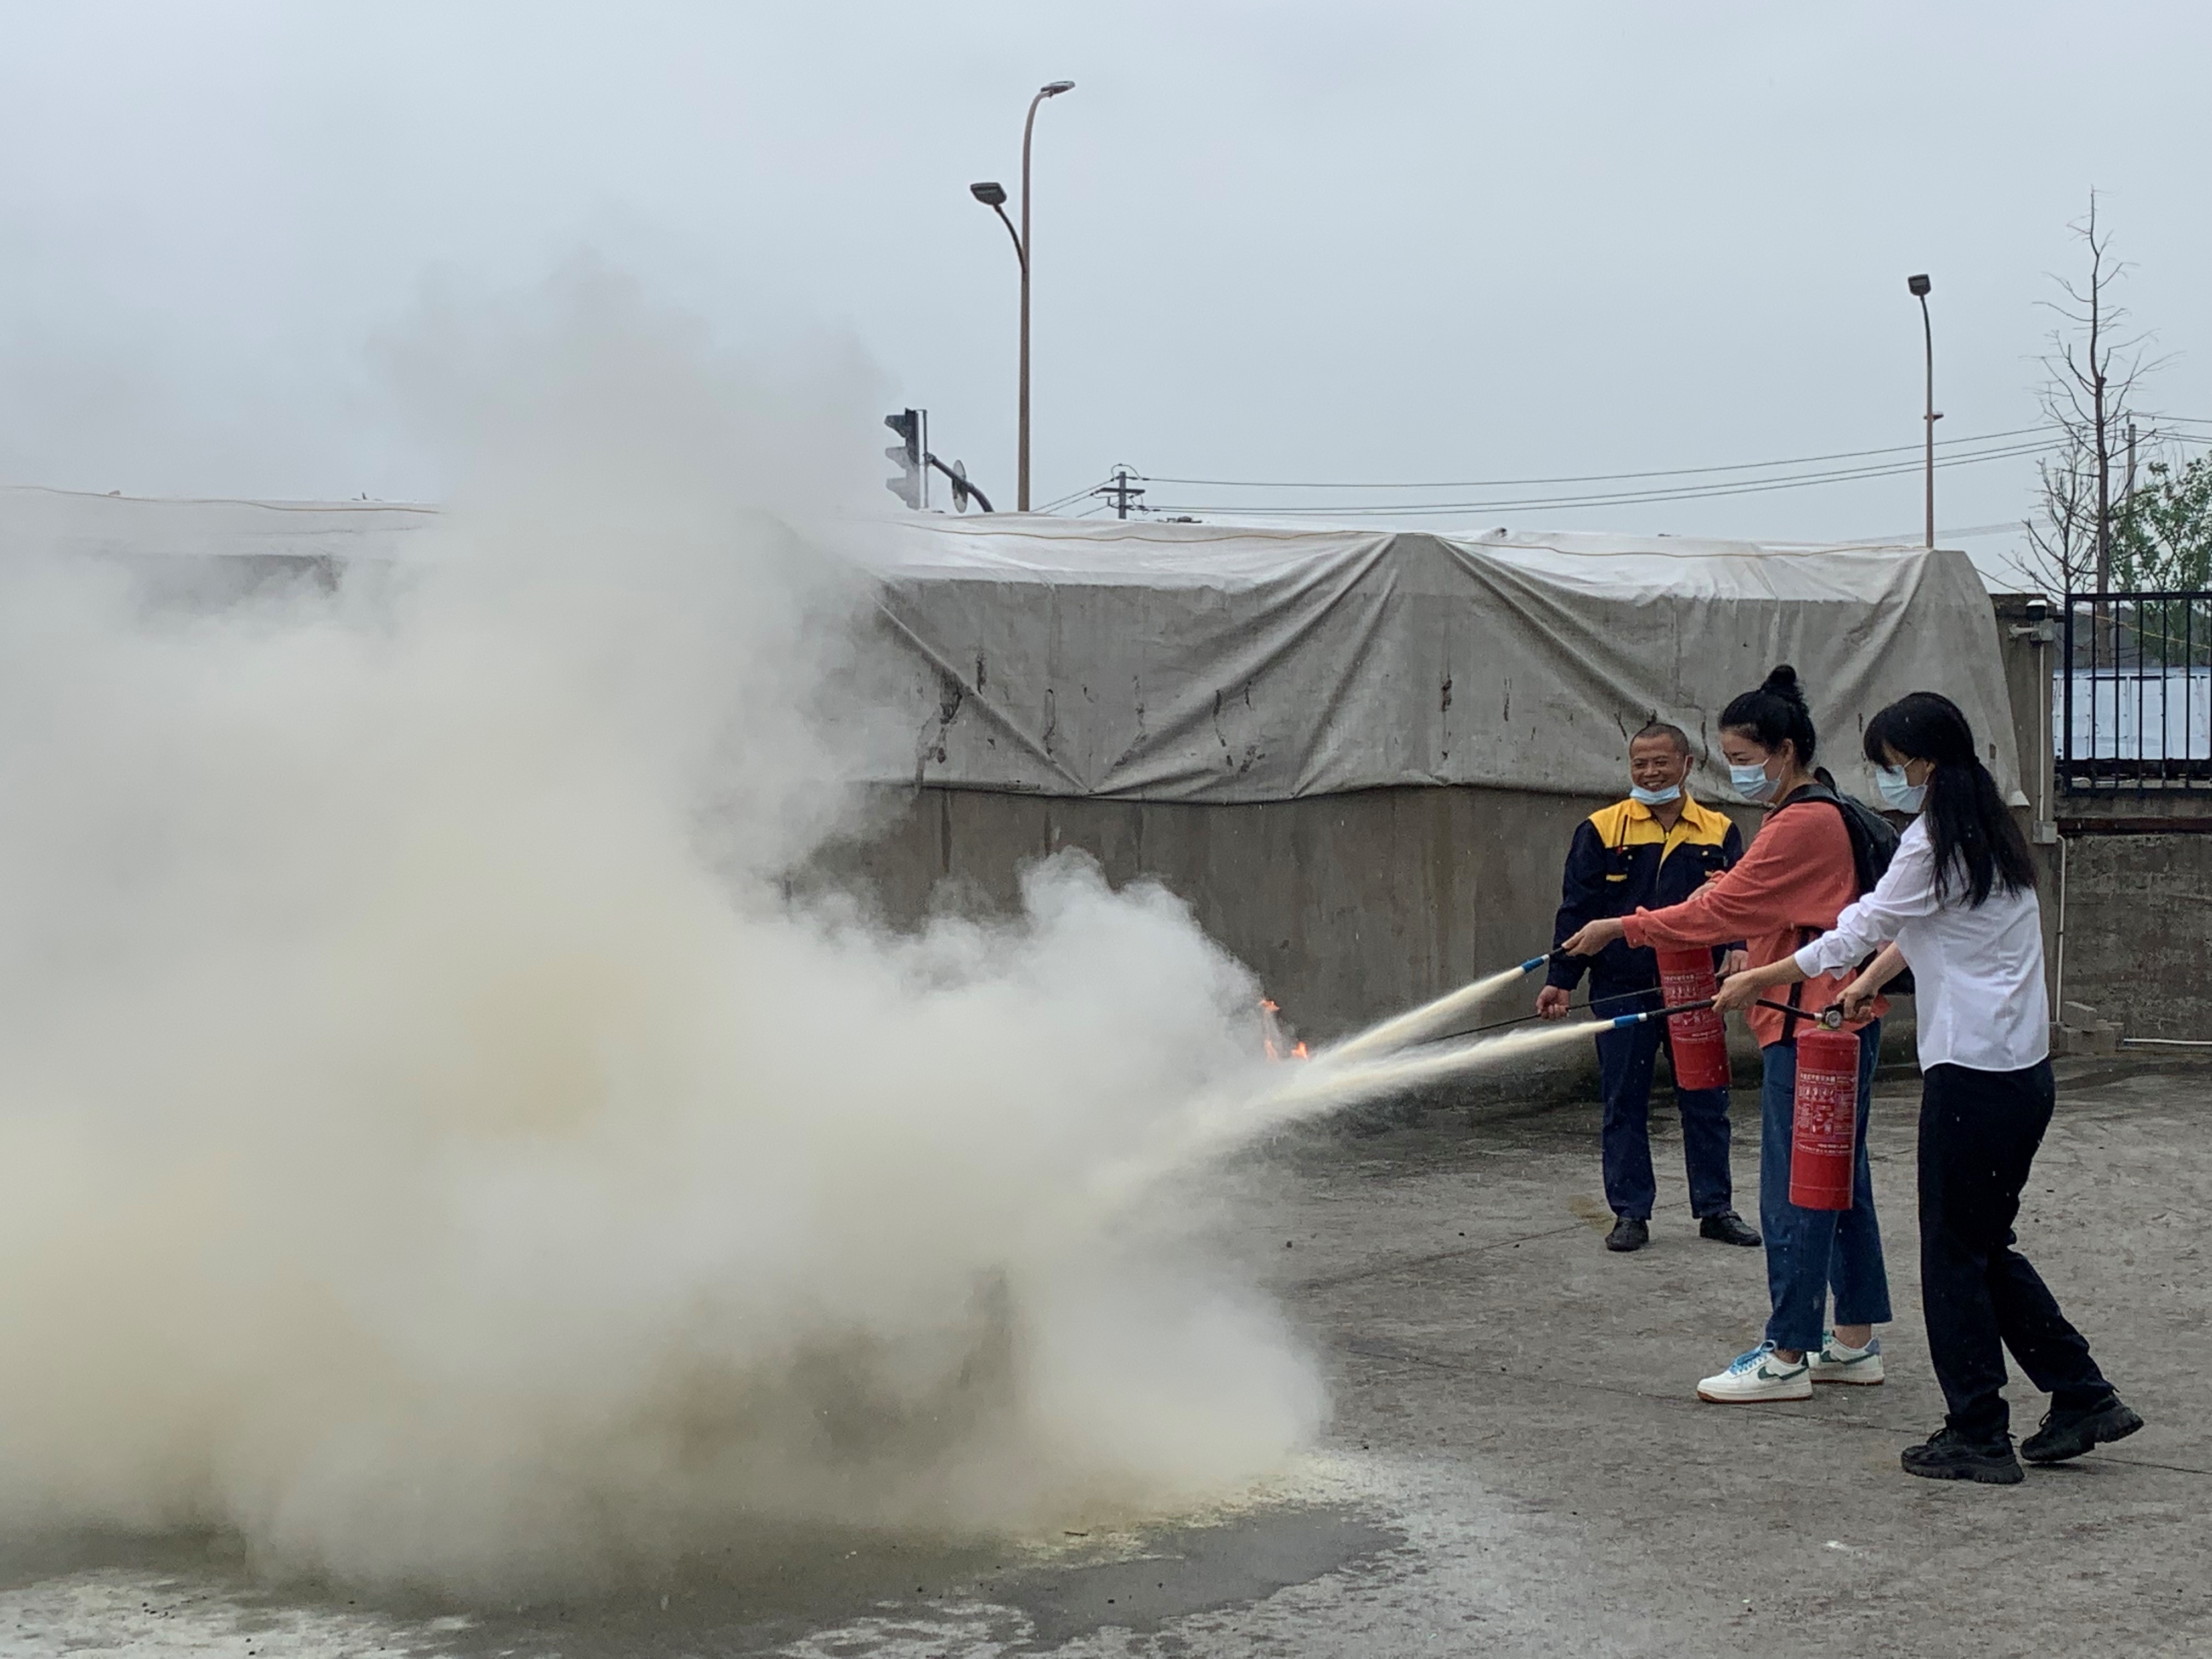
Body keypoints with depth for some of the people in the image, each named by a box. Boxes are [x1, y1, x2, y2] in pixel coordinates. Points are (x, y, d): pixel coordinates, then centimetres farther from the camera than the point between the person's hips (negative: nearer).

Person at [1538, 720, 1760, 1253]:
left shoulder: (1720, 832, 7)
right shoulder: (1601, 830, 2)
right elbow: (1577, 909, 1)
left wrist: (1737, 948, -16)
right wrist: (1560, 979, -5)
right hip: (1622, 990, -1)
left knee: (1706, 1103, 7)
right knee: (1625, 1105, 4)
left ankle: (1716, 1208, 19)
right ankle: (1630, 1213, 13)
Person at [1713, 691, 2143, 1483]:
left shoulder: (1936, 843, -14)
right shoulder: (1989, 836, 14)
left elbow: (1859, 930, -8)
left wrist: (1754, 981, 0)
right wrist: (1867, 983, 16)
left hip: (1973, 1076, -9)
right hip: (2021, 1072, 9)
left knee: (1954, 1255, 0)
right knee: (1987, 1247, 17)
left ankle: (1977, 1435, 7)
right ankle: (2083, 1397, 19)